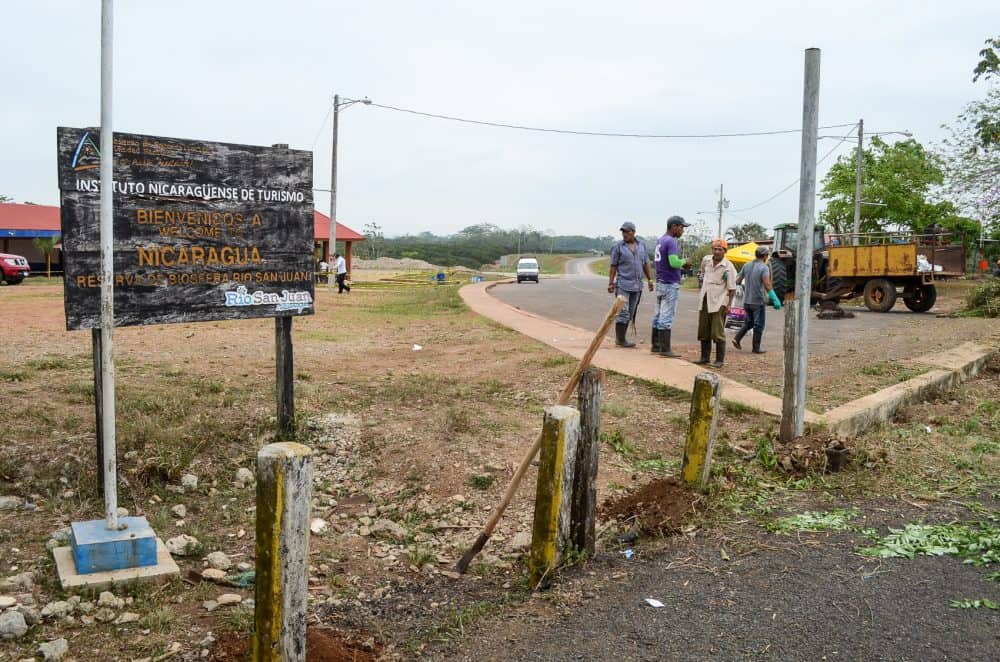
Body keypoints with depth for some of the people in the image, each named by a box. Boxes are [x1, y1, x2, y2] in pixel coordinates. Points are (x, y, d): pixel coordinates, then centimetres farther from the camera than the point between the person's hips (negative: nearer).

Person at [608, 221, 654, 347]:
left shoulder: (641, 246, 10)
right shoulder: (618, 247, -3)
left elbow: (646, 264, 15)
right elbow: (613, 266, -2)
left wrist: (650, 279, 10)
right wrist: (610, 283, -6)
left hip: (637, 285, 5)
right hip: (623, 284, -5)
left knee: (630, 313, 7)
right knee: (623, 312, -7)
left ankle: (620, 338, 14)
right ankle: (620, 340, -1)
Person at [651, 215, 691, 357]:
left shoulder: (660, 241, 14)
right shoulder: (671, 241, -15)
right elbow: (674, 262, -28)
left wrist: (681, 266, 15)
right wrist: (685, 262, -7)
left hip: (660, 282, 9)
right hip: (670, 284, -9)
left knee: (658, 315, 11)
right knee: (666, 317, -7)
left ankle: (656, 346, 17)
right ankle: (665, 349, -5)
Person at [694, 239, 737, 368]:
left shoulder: (728, 267, -11)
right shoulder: (706, 260, 4)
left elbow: (732, 288, -10)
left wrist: (729, 304, -14)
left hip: (719, 302, -6)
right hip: (704, 300, 6)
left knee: (717, 333, -7)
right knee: (703, 331, 10)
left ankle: (720, 360, 0)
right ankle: (705, 357, 21)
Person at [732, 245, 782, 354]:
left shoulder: (747, 266, 5)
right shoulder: (764, 268, -13)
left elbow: (738, 281, 8)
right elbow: (767, 285, -23)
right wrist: (775, 300, -25)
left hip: (747, 301, 6)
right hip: (758, 301, -6)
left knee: (749, 323, 20)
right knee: (758, 325, 5)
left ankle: (737, 338, 3)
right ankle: (756, 348, 9)